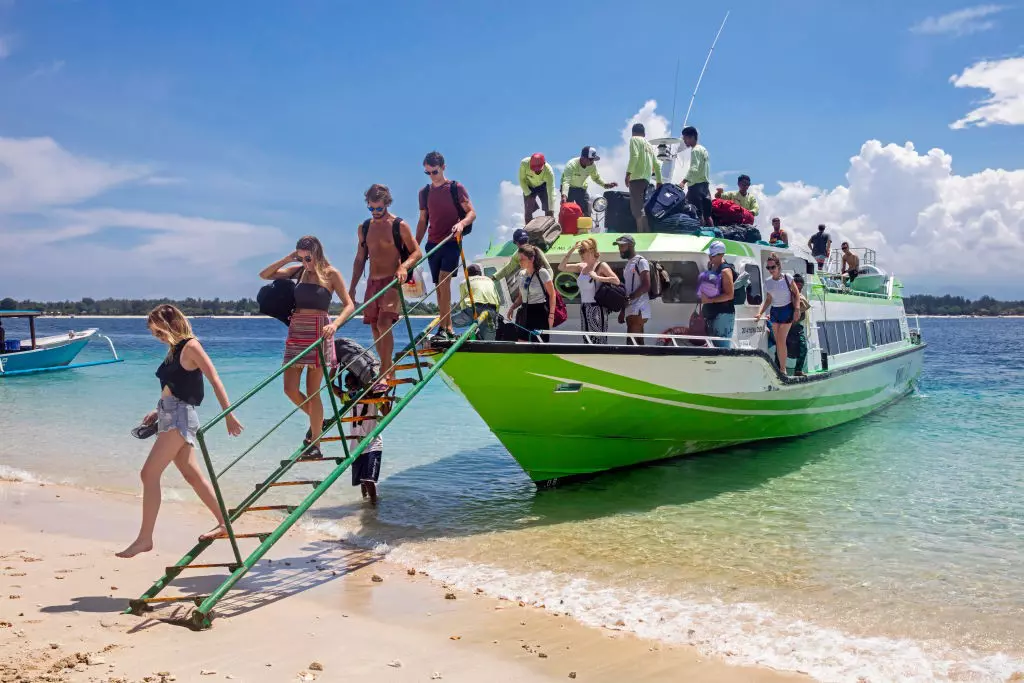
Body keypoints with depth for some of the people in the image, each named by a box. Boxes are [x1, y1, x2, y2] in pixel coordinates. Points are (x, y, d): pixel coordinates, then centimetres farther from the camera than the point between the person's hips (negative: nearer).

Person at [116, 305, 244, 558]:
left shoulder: (190, 346, -10)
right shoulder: (174, 350, 15)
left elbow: (215, 381, -13)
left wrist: (229, 415, -15)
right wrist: (158, 411, 15)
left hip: (180, 417, -9)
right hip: (169, 415, 9)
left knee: (149, 474, -12)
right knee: (193, 475, 13)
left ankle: (145, 539, -8)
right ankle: (223, 523, 22)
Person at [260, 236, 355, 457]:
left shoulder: (331, 274, -2)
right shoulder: (299, 271, 11)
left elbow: (349, 305, -7)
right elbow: (264, 275, 14)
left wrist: (335, 324, -25)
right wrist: (286, 259, 2)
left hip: (318, 332, -5)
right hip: (296, 332, 5)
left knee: (313, 392, -3)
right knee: (290, 389, 2)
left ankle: (315, 445, 6)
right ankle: (317, 420, 27)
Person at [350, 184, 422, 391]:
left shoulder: (400, 226, -3)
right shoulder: (364, 228, 12)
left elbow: (417, 252, -4)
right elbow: (360, 260, 17)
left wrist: (404, 266, -24)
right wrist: (352, 288, 13)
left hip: (392, 281, -6)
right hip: (372, 282, 6)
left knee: (384, 324, -20)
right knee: (375, 328, 6)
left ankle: (385, 374, -18)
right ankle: (389, 369, 18)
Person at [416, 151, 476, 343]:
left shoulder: (456, 188, -2)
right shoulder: (424, 192, 12)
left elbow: (472, 213, -5)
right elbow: (423, 221, 16)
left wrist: (462, 223, -26)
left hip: (451, 242, -5)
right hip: (433, 244, 5)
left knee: (443, 281, -19)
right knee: (439, 287, 5)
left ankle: (442, 329, -20)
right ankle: (449, 329, 13)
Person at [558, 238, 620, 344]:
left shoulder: (601, 266, -6)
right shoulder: (582, 267, 12)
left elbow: (616, 280, -17)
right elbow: (561, 267, 11)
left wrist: (597, 277, -19)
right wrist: (571, 250, 4)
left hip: (596, 308, -7)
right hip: (584, 309, 7)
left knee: (598, 341, -8)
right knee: (587, 340, 9)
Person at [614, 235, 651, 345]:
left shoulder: (640, 261, -7)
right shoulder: (628, 264, 21)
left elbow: (646, 286, -17)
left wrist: (629, 298, -21)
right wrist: (622, 311, 19)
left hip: (638, 309, -9)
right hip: (630, 309, 9)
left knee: (631, 342, -16)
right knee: (638, 343, 9)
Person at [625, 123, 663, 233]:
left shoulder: (634, 139, 4)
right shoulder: (649, 145, 26)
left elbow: (634, 156, -13)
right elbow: (657, 165, 24)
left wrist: (628, 173, -15)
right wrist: (659, 181, 27)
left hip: (637, 177, -8)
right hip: (646, 179, 8)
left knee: (637, 208, -14)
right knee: (642, 207, 11)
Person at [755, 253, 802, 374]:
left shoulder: (787, 278, -9)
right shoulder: (767, 282, 3)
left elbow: (797, 295, -5)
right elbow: (768, 300, 10)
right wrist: (760, 313, 0)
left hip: (786, 310, -5)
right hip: (774, 311, 5)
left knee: (781, 340, -10)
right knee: (777, 341, 7)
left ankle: (783, 369, -2)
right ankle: (780, 367, 16)